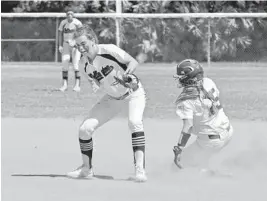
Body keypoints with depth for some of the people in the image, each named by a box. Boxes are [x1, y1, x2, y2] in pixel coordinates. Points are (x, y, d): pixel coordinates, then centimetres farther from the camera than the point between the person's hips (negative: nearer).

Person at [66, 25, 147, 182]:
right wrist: (95, 86, -19)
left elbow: (133, 62, -20)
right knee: (85, 129, -4)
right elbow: (93, 80, 5)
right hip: (112, 98, 6)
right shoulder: (83, 65, -9)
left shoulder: (109, 50, -26)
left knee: (134, 122, -34)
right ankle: (87, 169, 17)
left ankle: (140, 168, -32)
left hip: (134, 92, -6)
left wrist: (127, 74, -41)